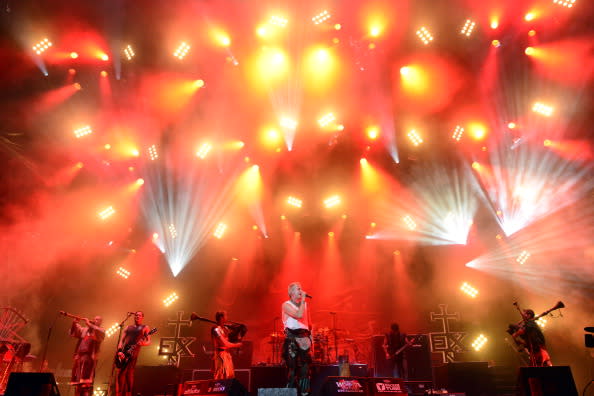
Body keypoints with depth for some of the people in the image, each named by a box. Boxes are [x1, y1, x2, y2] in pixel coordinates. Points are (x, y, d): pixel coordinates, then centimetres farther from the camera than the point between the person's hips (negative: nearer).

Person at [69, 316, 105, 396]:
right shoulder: (84, 330, 25)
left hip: (90, 357, -5)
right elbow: (73, 333, 14)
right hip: (79, 356, 5)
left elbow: (99, 333, -12)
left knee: (86, 381, -12)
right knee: (78, 380, 4)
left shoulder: (101, 330, 11)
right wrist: (75, 323, -2)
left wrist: (89, 324, -11)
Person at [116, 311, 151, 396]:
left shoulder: (145, 327, 8)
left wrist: (143, 343, -22)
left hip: (133, 353, -4)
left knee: (129, 373, -8)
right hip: (123, 352, 4)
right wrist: (119, 351, -4)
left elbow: (149, 341, 1)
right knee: (120, 373, 1)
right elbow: (122, 340, 13)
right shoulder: (128, 327, 20)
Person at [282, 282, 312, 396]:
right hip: (292, 337, -5)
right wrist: (303, 300, -14)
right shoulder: (286, 305, -4)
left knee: (305, 365, 4)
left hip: (304, 337, 5)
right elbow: (299, 315, -20)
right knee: (292, 366, -4)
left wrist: (310, 335, 12)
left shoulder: (305, 304, 15)